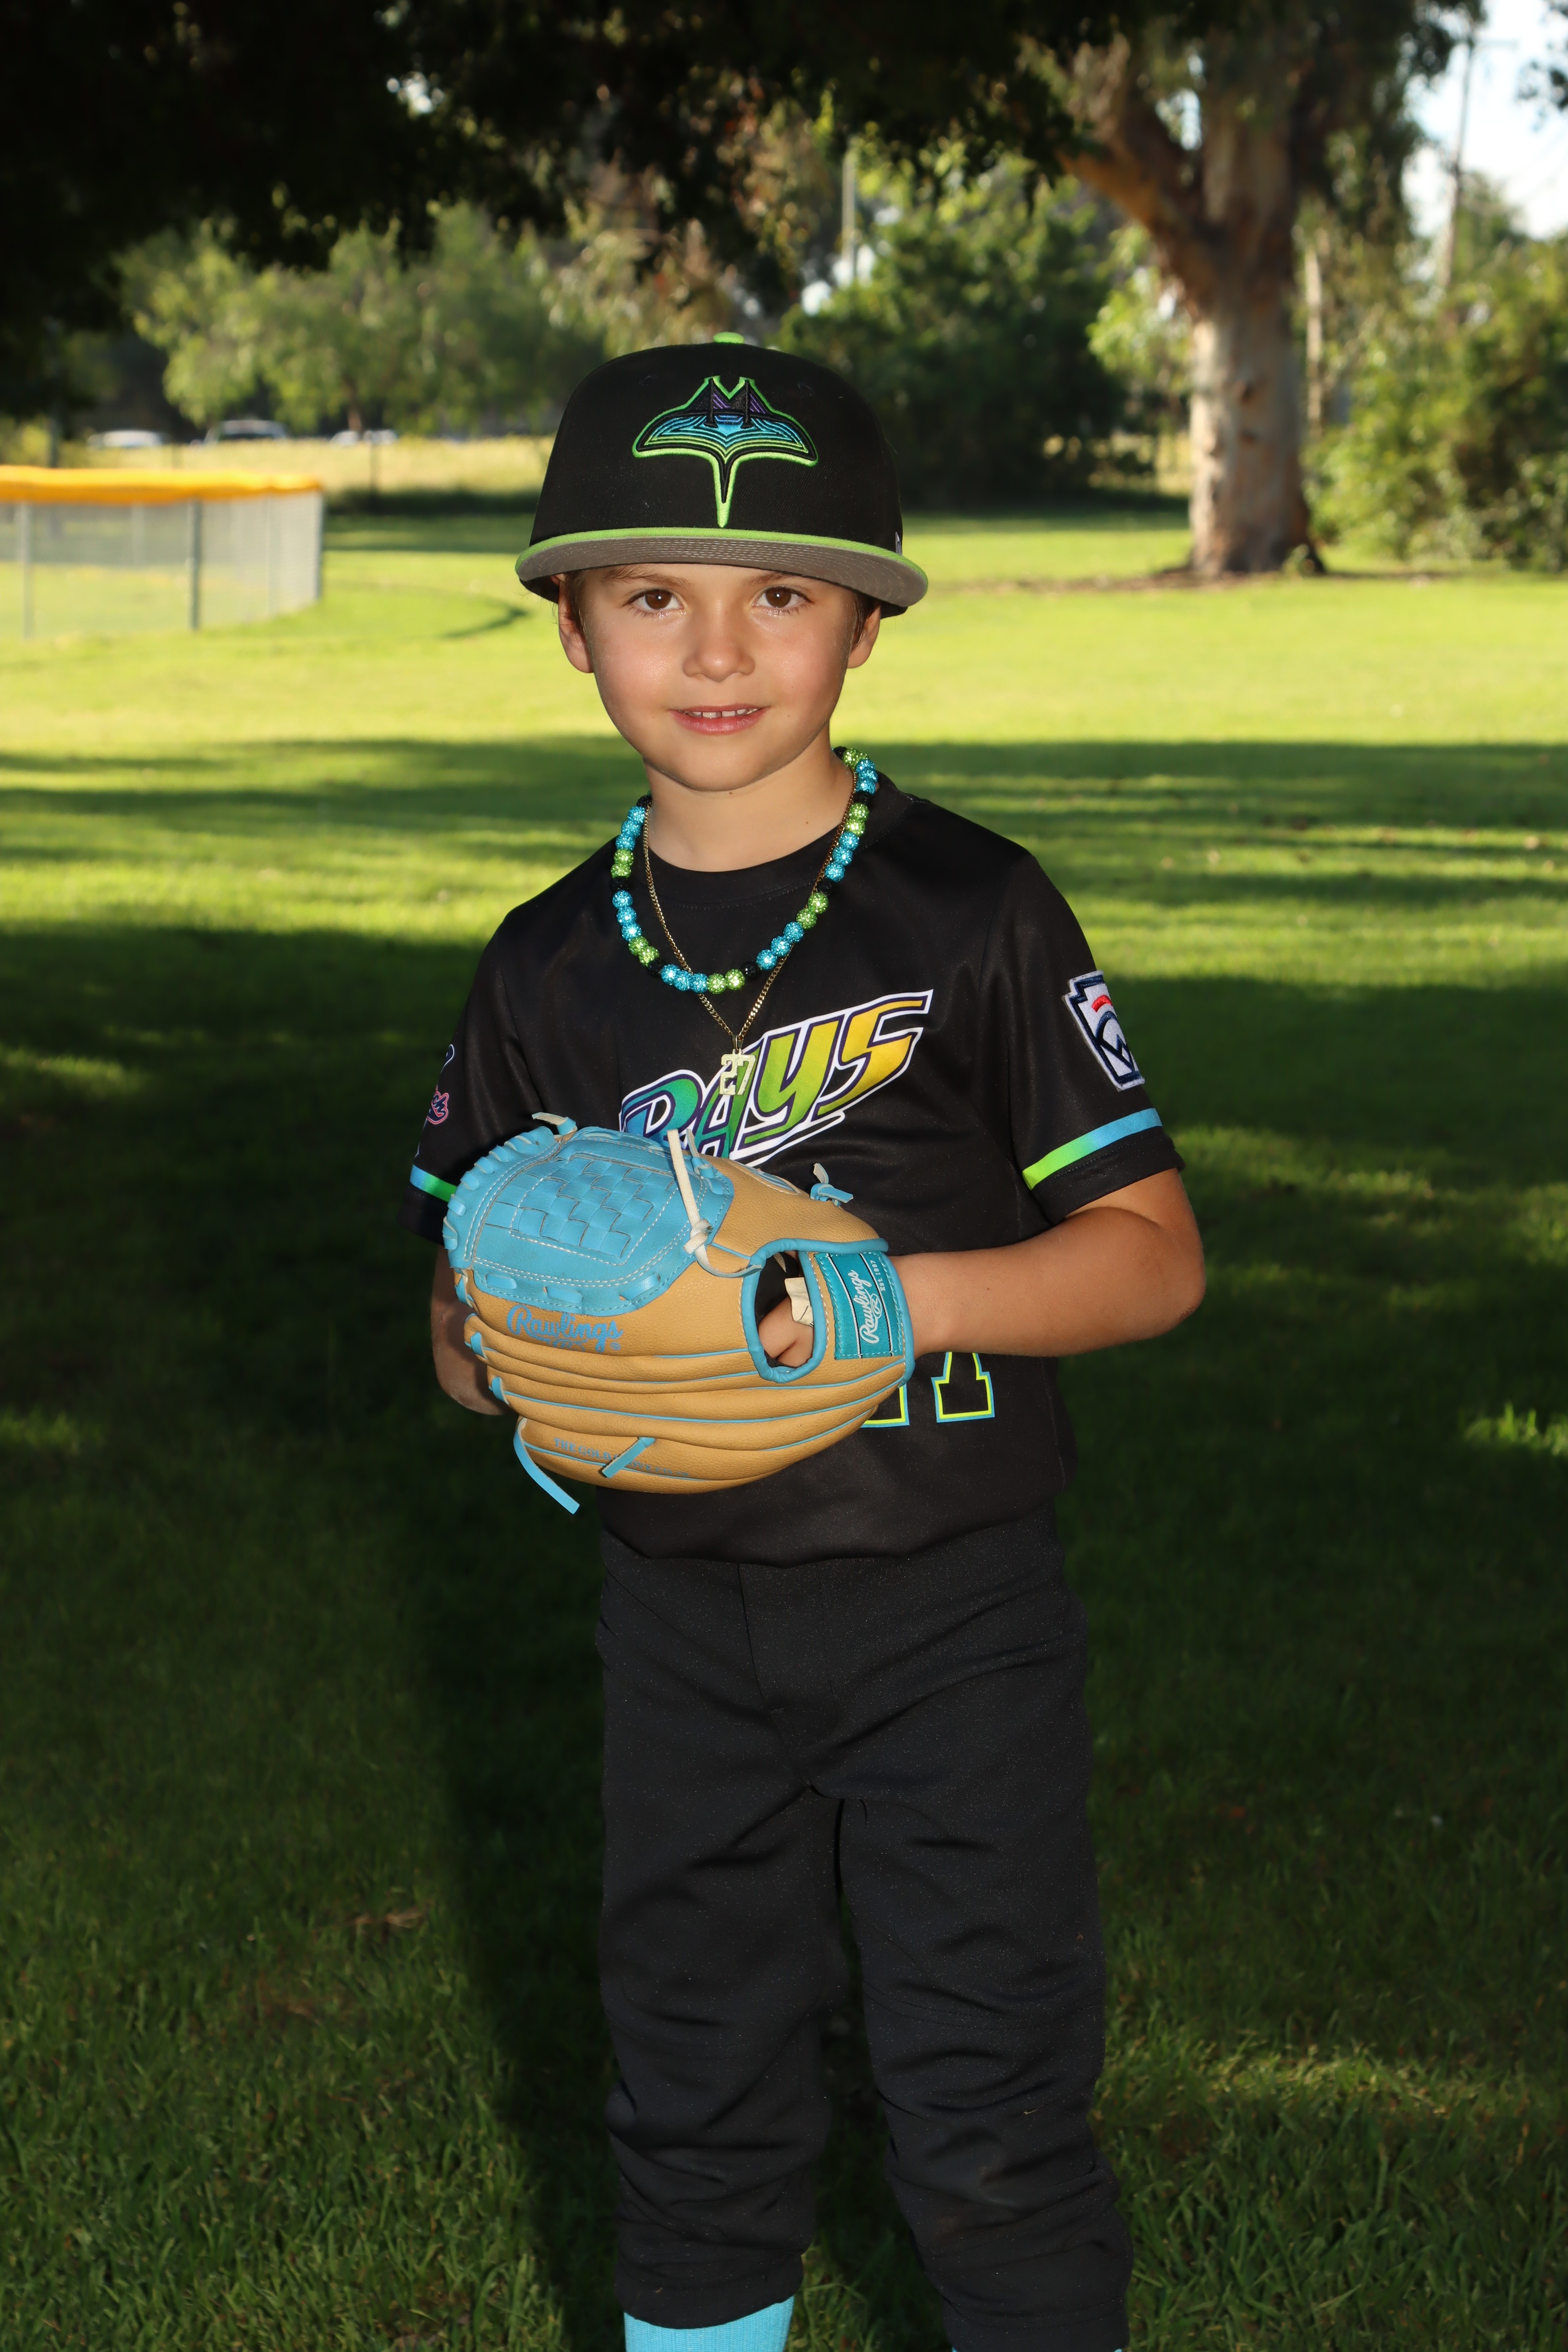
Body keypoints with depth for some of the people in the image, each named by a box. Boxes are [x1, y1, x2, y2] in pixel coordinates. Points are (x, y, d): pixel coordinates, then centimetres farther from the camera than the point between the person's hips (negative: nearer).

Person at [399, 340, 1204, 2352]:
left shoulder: (967, 910, -8)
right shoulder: (558, 964, 4)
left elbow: (1151, 1253, -8)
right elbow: (464, 1331, 10)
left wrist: (891, 1294, -23)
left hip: (952, 1606, -4)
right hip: (683, 1617, 4)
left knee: (983, 2119, 2)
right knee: (696, 2095, 16)